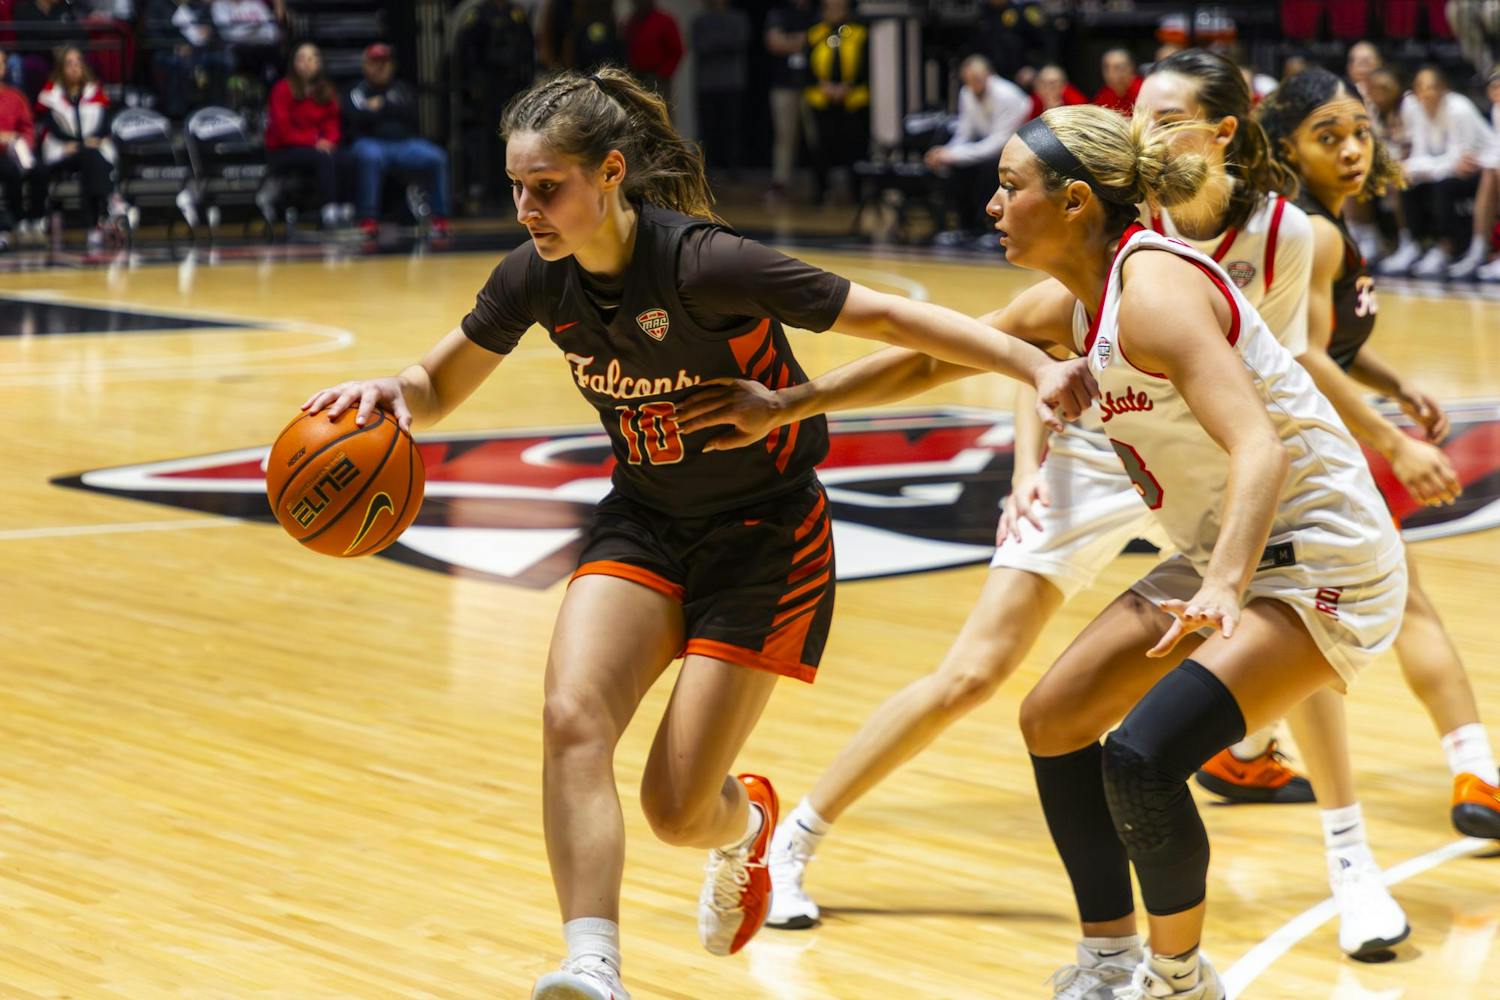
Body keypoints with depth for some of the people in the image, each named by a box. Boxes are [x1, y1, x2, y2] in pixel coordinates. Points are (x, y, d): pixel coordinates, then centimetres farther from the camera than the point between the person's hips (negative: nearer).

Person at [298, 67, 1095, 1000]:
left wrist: (1037, 366, -32)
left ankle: (747, 826, 33)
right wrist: (387, 389, -18)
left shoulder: (701, 263, -27)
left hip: (765, 536, -5)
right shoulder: (536, 278, -9)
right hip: (642, 525, 5)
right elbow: (439, 388, 6)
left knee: (678, 807, -5)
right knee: (573, 720, -24)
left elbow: (886, 316, -24)